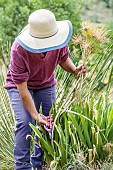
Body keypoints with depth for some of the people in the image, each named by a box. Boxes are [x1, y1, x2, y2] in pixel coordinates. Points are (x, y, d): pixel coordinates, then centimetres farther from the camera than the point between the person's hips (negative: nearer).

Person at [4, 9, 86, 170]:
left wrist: (74, 69, -26)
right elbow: (22, 88, -31)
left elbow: (64, 59, -4)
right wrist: (35, 114, -34)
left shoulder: (59, 41, -26)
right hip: (19, 85, -4)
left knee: (50, 122, -3)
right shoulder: (19, 50, -37)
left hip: (46, 84, 4)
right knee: (25, 123, -19)